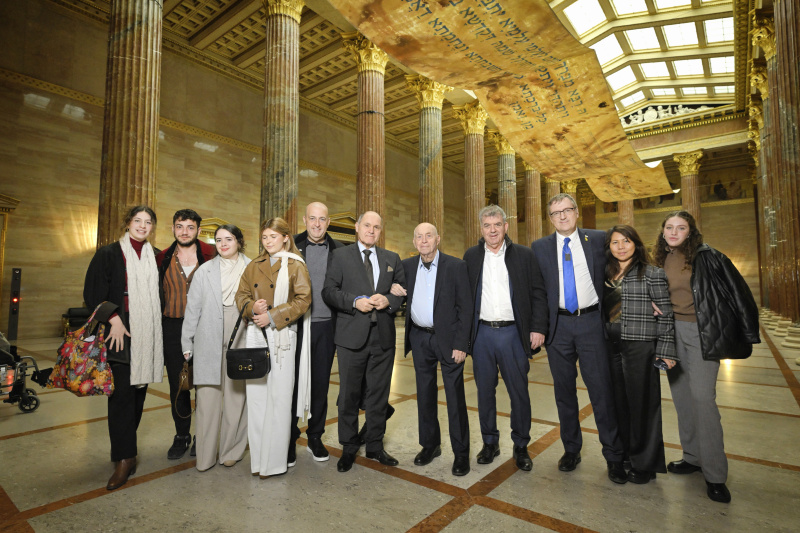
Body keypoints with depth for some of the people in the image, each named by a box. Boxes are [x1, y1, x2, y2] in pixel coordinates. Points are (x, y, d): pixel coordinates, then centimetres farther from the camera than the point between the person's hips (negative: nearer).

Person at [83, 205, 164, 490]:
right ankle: (124, 458, 1)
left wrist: (154, 323, 9)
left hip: (147, 333, 4)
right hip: (120, 331, -4)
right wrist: (113, 319, -13)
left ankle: (126, 445, 24)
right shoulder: (109, 254, 1)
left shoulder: (155, 258, 12)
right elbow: (93, 293, -3)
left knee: (139, 389, 9)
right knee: (122, 391, -6)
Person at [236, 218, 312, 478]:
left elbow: (303, 300, -8)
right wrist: (252, 308, -8)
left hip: (282, 335, -4)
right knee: (256, 395, 7)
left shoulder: (295, 265, 0)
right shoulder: (254, 266, 15)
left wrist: (273, 316, -15)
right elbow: (241, 295, 15)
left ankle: (275, 460, 13)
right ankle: (257, 458, 20)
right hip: (255, 333, 5)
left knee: (279, 397, 0)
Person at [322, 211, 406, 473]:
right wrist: (355, 302, -16)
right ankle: (349, 448, 27)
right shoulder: (341, 256, 4)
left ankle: (375, 445, 30)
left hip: (383, 336, 3)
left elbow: (403, 291, 10)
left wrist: (389, 300, -11)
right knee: (349, 394, 9)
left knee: (379, 393, 13)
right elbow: (328, 291, -3)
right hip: (352, 335, -2)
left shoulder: (392, 259, 12)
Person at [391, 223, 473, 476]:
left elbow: (465, 307, -8)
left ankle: (461, 453, 18)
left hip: (448, 337, -4)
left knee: (455, 396, 3)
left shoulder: (456, 266, -7)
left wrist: (460, 344, -13)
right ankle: (430, 444, 31)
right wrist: (392, 288, -5)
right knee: (425, 394, 14)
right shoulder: (407, 266, 4)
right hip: (419, 338, 4)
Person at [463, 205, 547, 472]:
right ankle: (490, 442, 28)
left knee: (519, 392, 6)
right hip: (482, 333, 2)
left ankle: (521, 446, 25)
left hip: (513, 332, -1)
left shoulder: (523, 255, 2)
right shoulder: (471, 256, 7)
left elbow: (538, 294, 2)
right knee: (485, 391, 11)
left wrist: (538, 328, -6)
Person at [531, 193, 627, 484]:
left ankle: (613, 456, 18)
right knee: (564, 391, 11)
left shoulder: (599, 239, 4)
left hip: (590, 321, -1)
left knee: (601, 389, 1)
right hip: (558, 325, 1)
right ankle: (571, 449, 27)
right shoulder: (540, 247, 4)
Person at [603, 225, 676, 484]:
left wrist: (666, 351, -9)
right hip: (612, 345, 5)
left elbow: (666, 314, -5)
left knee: (642, 402, 4)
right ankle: (626, 454, 29)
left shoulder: (653, 273, -3)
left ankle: (645, 464, 20)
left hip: (640, 346, -5)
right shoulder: (605, 274, 11)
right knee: (619, 402, 12)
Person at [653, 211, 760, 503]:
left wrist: (748, 332, -7)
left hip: (702, 332, -5)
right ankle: (693, 457, 27)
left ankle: (715, 474, 6)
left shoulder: (707, 257, -8)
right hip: (672, 332, 6)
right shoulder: (661, 260, 8)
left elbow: (738, 290, -7)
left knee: (702, 397, -8)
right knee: (681, 396, 11)